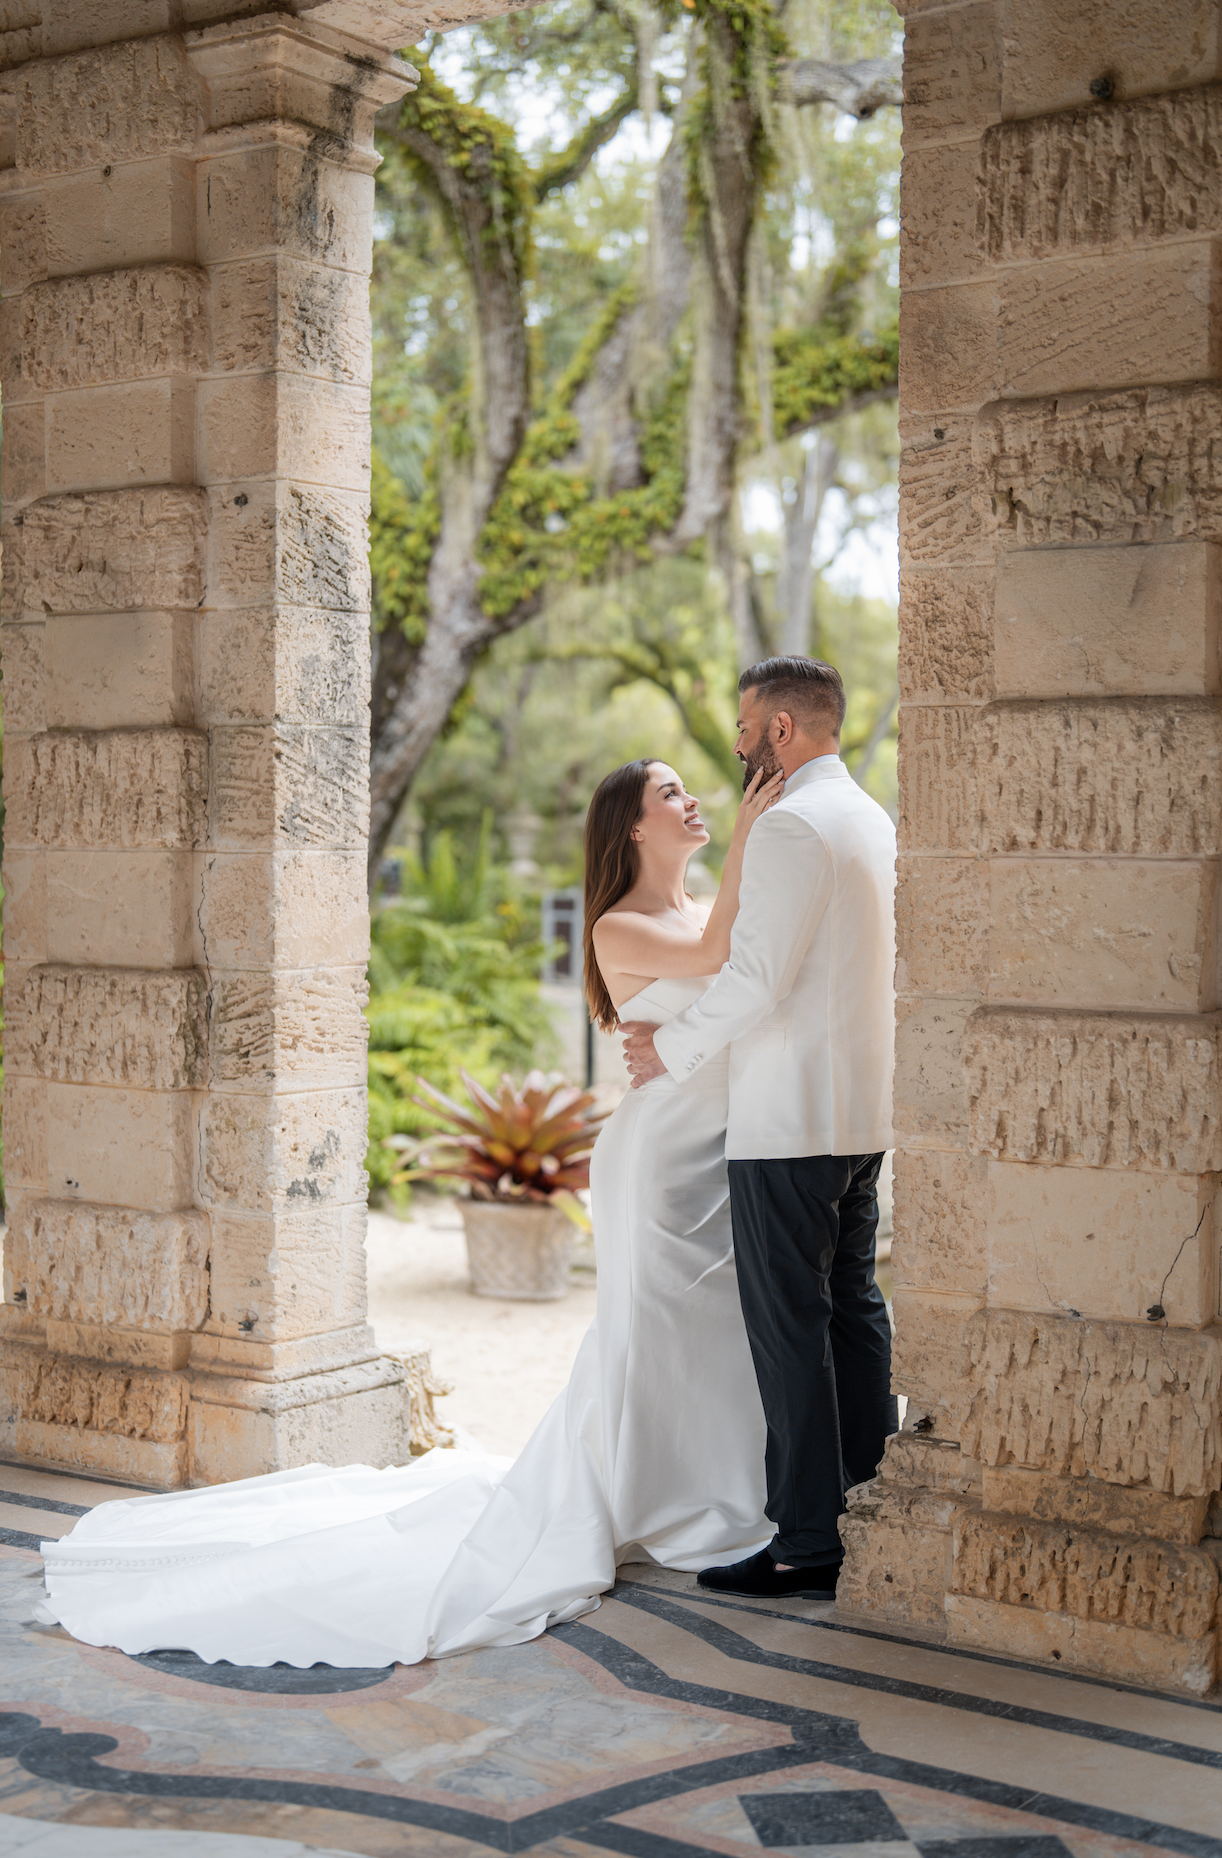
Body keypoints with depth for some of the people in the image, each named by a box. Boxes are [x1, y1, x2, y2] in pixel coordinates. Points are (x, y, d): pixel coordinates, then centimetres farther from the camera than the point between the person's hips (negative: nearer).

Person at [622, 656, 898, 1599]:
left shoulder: (793, 826, -15)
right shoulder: (874, 820, 15)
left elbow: (756, 976, -20)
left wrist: (673, 1047, -7)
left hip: (789, 1119, -10)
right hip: (861, 1112, 10)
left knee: (790, 1325, -5)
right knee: (853, 1309, 14)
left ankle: (809, 1541, -1)